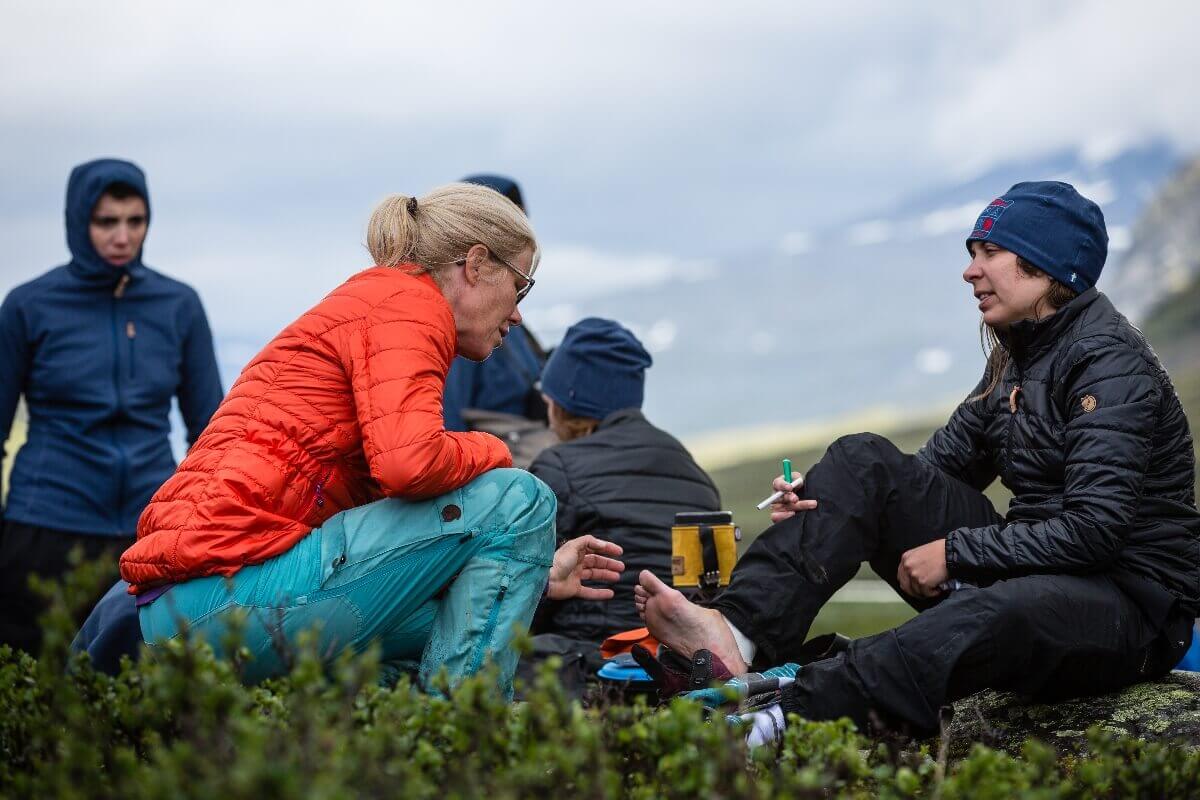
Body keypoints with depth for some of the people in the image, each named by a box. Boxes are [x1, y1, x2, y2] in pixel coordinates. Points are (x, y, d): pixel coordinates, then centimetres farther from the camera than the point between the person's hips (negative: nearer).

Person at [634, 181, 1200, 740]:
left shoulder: (1110, 361, -13)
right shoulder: (1015, 358, 13)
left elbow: (1094, 527, -22)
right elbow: (945, 462, 13)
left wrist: (953, 553, -17)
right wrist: (825, 501, -4)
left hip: (1133, 606, -8)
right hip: (1023, 573, 8)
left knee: (996, 612, -44)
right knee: (864, 460, -5)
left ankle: (777, 721, -56)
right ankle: (740, 632, -25)